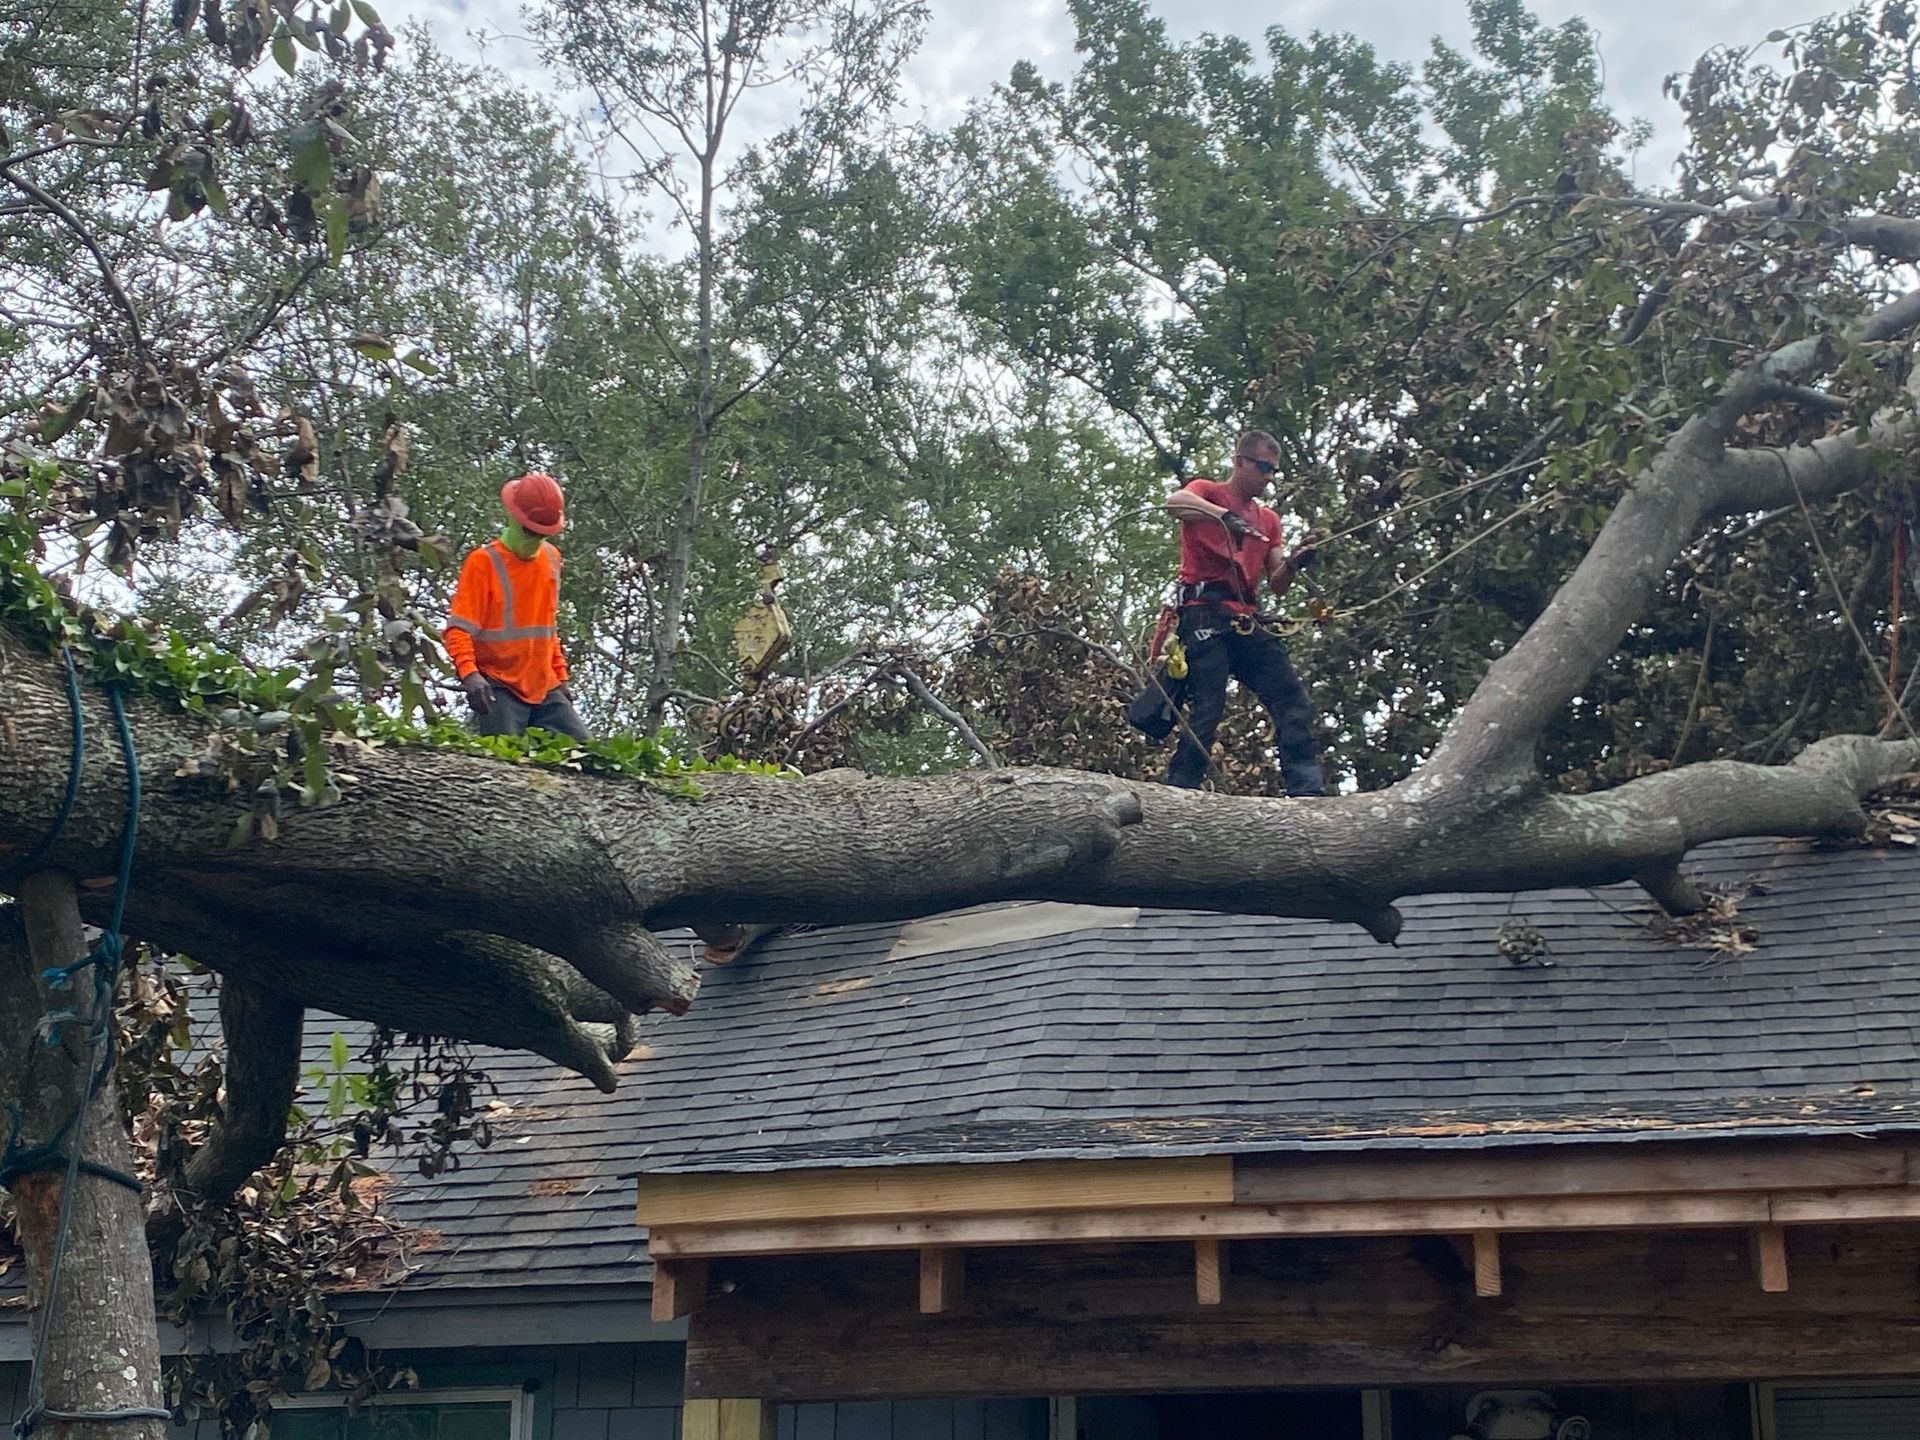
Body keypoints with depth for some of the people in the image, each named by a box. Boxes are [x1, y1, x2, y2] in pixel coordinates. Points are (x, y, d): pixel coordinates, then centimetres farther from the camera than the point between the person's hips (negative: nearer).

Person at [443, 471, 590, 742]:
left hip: (545, 689, 6)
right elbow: (458, 628, -12)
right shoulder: (483, 562, -6)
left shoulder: (551, 559, 13)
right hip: (499, 689, -6)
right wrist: (469, 673, -28)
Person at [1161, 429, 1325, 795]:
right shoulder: (1206, 492, 9)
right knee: (1207, 710, -15)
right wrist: (1225, 515, -32)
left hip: (1248, 621, 6)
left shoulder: (1269, 520, 25)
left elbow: (1277, 585, 17)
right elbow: (1174, 503, -17)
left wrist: (1293, 564, -6)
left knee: (1294, 703, -5)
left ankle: (1308, 794, -8)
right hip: (1205, 615, -6)